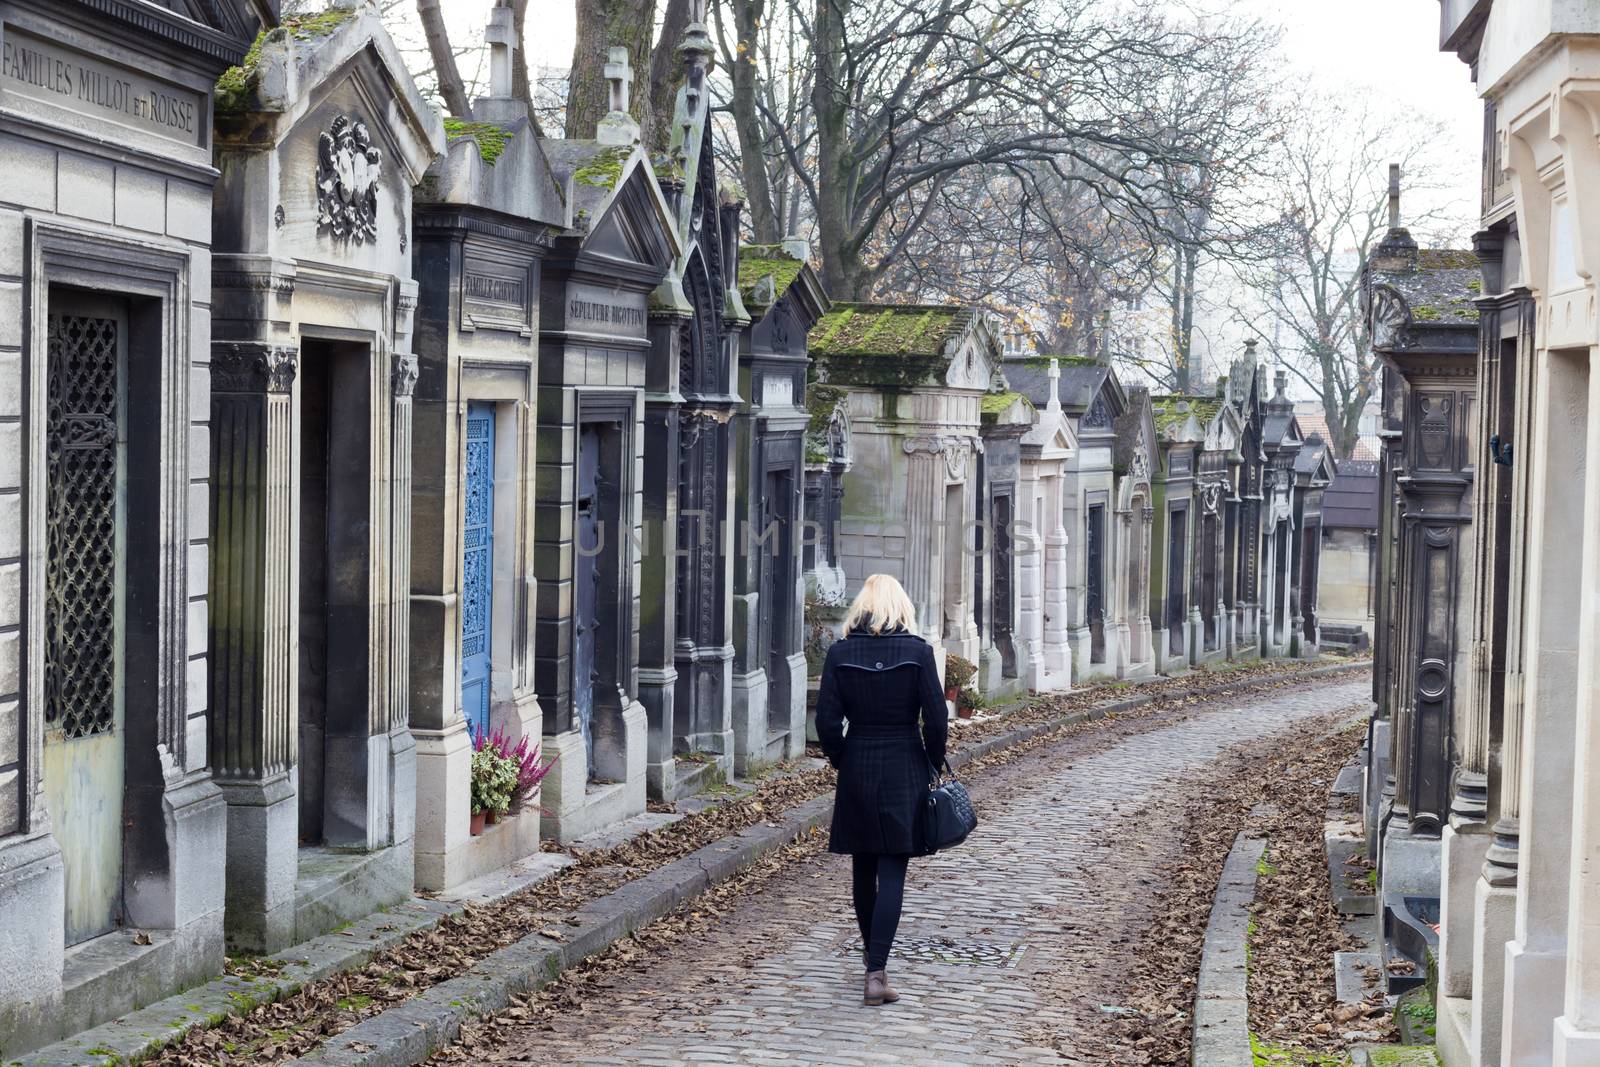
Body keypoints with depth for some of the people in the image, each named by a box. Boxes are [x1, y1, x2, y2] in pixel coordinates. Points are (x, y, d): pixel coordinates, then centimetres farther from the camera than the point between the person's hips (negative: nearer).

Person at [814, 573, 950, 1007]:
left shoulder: (840, 653, -4)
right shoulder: (917, 652, -7)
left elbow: (827, 720, -5)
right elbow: (936, 718, -8)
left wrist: (841, 759, 10)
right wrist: (932, 762, 6)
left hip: (856, 771, 2)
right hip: (904, 770, -2)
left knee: (863, 871, 16)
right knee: (892, 872, -2)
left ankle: (874, 959, 31)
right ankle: (876, 972, -13)